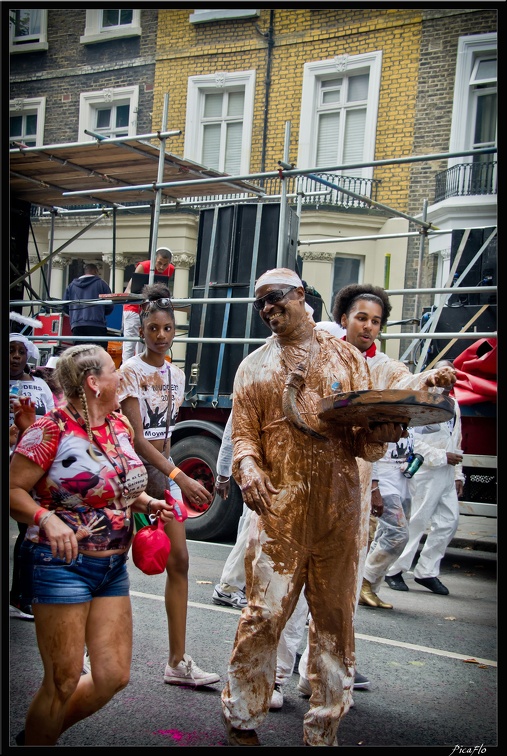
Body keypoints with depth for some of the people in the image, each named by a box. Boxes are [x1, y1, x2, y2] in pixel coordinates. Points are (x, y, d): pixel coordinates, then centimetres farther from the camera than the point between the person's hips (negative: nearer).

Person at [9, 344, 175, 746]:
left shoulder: (121, 425, 8)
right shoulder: (52, 429, -14)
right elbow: (14, 490, -14)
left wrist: (148, 502, 4)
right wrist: (47, 519, -31)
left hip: (114, 566, 8)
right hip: (62, 563, -7)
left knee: (113, 676, 10)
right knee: (64, 681, -2)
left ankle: (42, 734, 32)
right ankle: (34, 740, 25)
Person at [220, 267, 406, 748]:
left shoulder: (346, 357, 14)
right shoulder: (254, 366, 14)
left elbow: (364, 438, 12)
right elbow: (243, 432, 6)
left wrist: (380, 433, -11)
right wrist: (247, 465, -16)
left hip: (339, 507, 2)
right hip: (279, 505, -1)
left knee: (335, 618, 7)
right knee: (264, 613, -5)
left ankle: (323, 731, 21)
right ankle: (241, 719, 14)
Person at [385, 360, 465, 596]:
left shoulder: (453, 405, 18)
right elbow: (413, 442, -16)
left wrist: (458, 474, 17)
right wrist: (443, 457, -15)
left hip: (446, 475, 8)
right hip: (425, 472, -8)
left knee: (449, 521, 6)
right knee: (415, 523, -4)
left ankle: (426, 571, 16)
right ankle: (394, 570, 8)